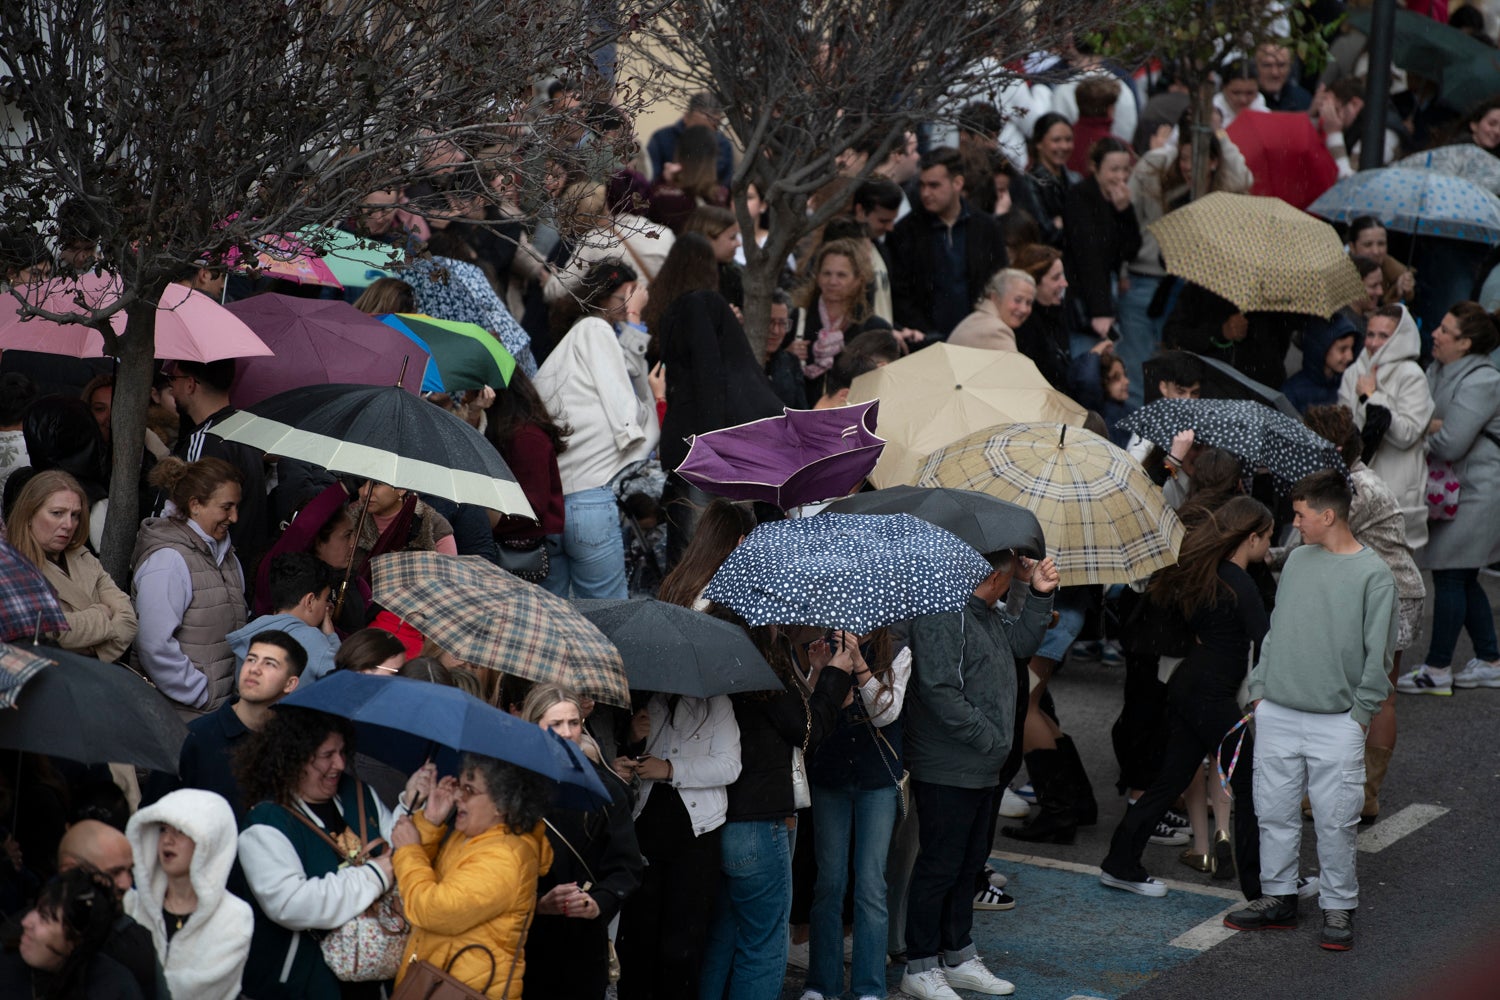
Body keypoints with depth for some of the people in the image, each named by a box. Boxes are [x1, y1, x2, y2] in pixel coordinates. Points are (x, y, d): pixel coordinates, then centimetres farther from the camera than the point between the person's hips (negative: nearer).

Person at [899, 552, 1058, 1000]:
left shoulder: (985, 615, 12)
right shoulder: (942, 617, -20)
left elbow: (1022, 641, 26)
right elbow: (939, 693, -26)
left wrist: (1041, 596, 11)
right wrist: (989, 738, -20)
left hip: (980, 771, 10)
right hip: (946, 773, -10)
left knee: (968, 862, 18)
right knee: (939, 867, -3)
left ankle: (958, 957, 30)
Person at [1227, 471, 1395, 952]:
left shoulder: (1374, 574, -7)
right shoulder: (1297, 559, 9)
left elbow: (1378, 653, -5)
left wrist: (1359, 712, -7)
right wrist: (1259, 687, 10)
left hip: (1336, 723, -5)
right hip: (1277, 714, 5)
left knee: (1335, 822, -1)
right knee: (1275, 812, 9)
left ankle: (1338, 908, 11)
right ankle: (1278, 898, 22)